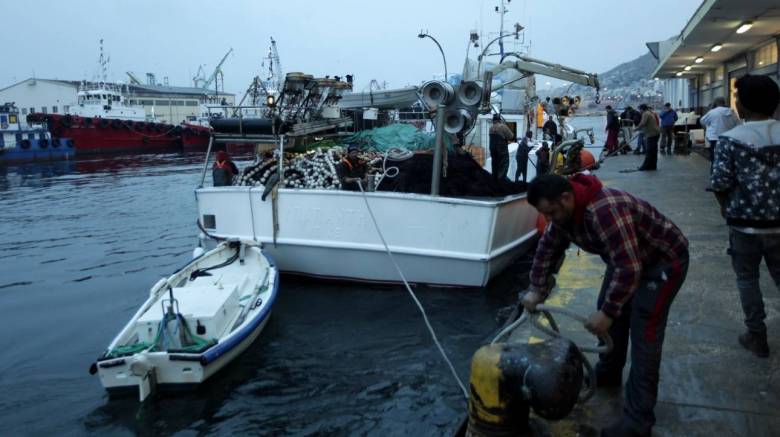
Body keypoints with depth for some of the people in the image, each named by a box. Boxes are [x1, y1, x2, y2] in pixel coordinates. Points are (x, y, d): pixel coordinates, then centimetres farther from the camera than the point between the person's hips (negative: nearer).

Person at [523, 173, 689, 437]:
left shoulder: (606, 210, -38)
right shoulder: (565, 209, -9)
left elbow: (629, 269, -38)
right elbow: (548, 248, 4)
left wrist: (607, 313, -31)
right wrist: (537, 290, 1)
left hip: (664, 260, -9)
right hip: (626, 258, 9)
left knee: (644, 333, -12)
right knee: (609, 309, 15)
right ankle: (608, 373, 37)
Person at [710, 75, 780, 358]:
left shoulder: (730, 140, -14)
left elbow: (720, 184, -13)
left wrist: (728, 208, 7)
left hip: (746, 224, -3)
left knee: (747, 279, 13)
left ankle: (757, 336, 20)